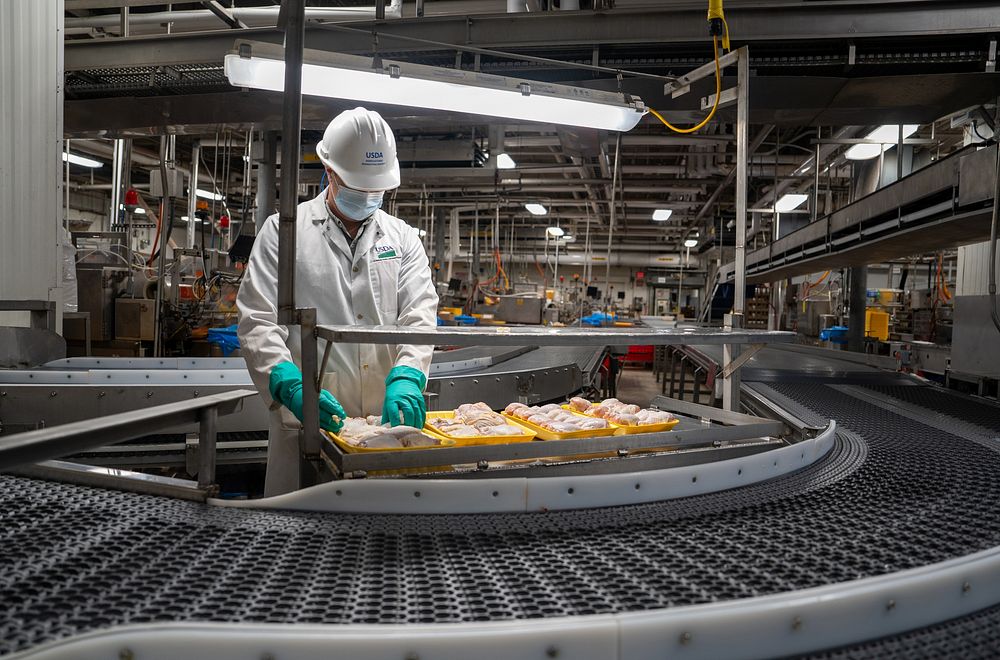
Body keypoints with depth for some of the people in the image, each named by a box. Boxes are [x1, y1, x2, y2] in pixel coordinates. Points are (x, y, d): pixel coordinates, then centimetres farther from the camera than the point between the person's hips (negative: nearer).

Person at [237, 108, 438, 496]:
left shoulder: (402, 237, 11)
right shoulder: (284, 231, 2)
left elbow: (420, 313, 0)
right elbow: (257, 321, -4)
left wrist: (406, 377, -18)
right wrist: (292, 385, -21)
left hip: (385, 420, 3)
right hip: (306, 422, -2)